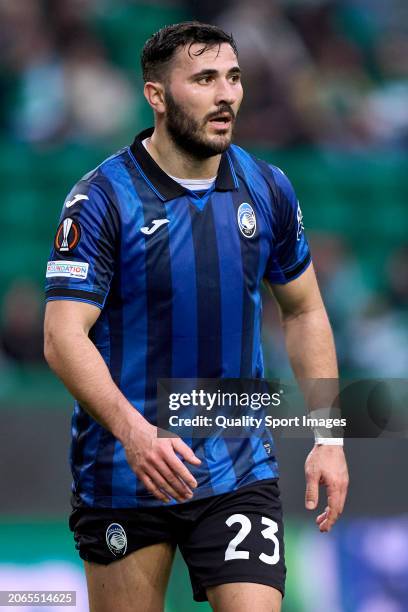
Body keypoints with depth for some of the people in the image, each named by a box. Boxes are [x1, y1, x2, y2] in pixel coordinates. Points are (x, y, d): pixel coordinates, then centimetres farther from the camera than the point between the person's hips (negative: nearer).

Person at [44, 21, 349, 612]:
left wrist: (329, 437, 8)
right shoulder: (102, 200, -11)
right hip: (122, 473, -3)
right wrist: (135, 433, -31)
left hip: (241, 472, 3)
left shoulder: (267, 190, 3)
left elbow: (304, 312, 15)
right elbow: (64, 337, -17)